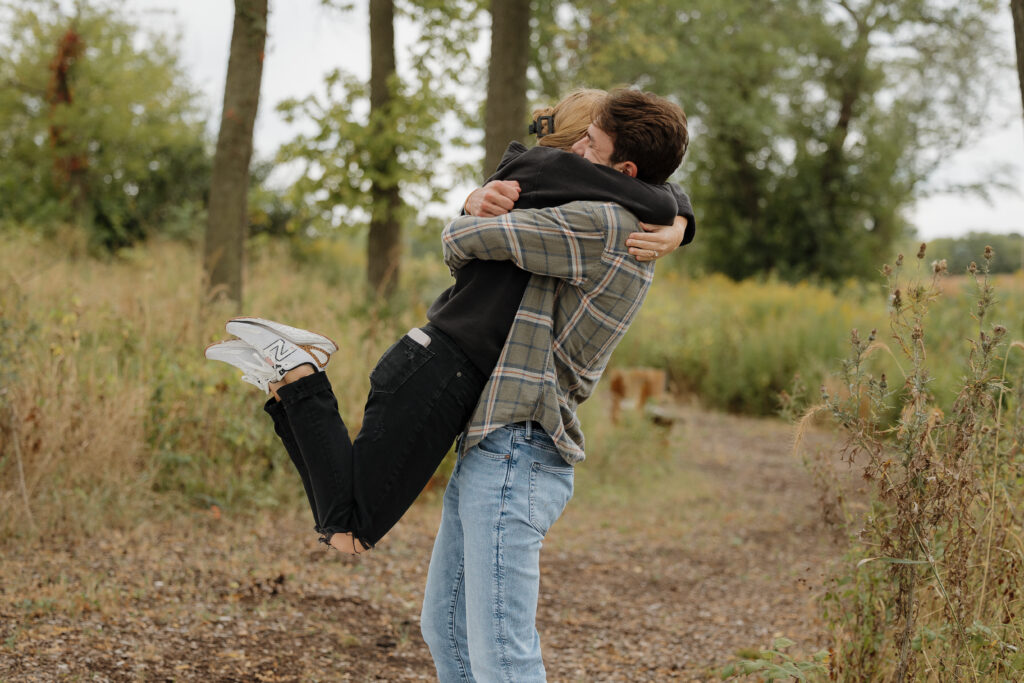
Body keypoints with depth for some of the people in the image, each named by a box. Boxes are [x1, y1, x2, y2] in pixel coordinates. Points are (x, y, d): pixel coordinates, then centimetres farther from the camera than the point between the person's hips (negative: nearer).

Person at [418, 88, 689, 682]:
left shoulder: (604, 226, -16)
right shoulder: (631, 241, 16)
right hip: (487, 450, 11)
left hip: (516, 454, -11)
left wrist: (461, 253, 10)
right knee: (446, 628, 19)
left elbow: (464, 237, -15)